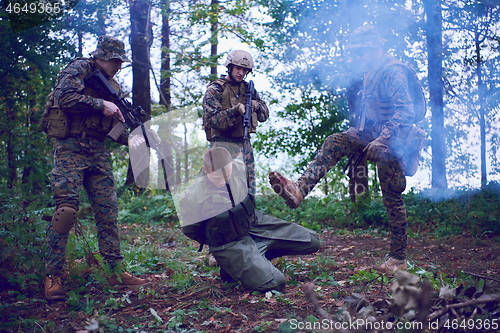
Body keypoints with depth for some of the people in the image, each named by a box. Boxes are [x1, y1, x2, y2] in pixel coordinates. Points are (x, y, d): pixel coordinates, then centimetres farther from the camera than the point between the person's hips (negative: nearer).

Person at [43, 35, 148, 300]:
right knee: (67, 208, -15)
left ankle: (117, 271, 12)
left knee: (108, 211, 5)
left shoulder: (113, 85, 19)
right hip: (71, 147, -7)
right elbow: (64, 97, -20)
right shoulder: (79, 68, -2)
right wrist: (101, 104, -16)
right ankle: (53, 276, -8)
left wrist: (129, 138, -1)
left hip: (98, 151, 7)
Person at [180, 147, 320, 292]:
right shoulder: (192, 198, -27)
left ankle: (260, 256, 12)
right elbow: (189, 230, -8)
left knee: (312, 241, 1)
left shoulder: (239, 168, -16)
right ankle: (232, 268, 4)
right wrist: (219, 243, 4)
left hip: (254, 224, 6)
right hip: (229, 244, -5)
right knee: (274, 283, -21)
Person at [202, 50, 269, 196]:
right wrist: (235, 110, -26)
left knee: (250, 188, 9)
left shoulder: (247, 88, 15)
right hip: (224, 144, -6)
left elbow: (265, 115, 14)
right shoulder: (215, 90, -3)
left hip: (245, 144, 6)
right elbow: (213, 119, -13)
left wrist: (256, 105, -7)